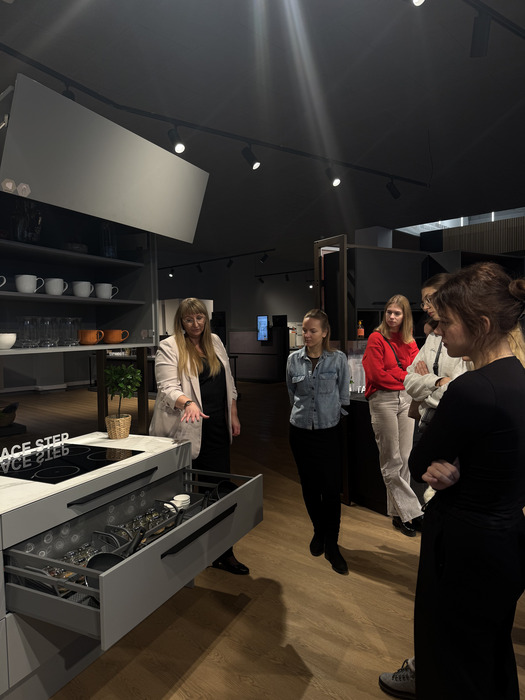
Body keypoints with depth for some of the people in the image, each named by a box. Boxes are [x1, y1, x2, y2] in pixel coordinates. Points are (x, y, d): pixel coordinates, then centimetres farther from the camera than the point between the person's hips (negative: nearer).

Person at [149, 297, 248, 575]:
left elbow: (228, 382, 17)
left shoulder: (215, 342, 13)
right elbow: (168, 388, -15)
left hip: (217, 429, 5)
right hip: (187, 430, -5)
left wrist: (233, 415, 13)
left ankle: (224, 553, 19)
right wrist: (188, 403, -34)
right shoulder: (169, 348, -5)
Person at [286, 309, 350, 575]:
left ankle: (331, 545, 16)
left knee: (331, 488, -2)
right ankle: (319, 531, 35)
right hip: (300, 430, 2)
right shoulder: (294, 359, 0)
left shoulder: (338, 359, -6)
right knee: (309, 486, 12)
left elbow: (344, 396, 2)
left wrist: (330, 414, 6)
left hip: (329, 431, -2)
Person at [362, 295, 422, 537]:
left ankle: (397, 512, 18)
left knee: (404, 458, 7)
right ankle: (411, 512, 8)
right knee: (391, 461, 0)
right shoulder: (376, 339, -4)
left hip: (406, 398, 5)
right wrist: (403, 375, -4)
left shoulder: (409, 341, 12)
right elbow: (377, 374, -11)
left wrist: (394, 374, -9)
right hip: (383, 400, -5)